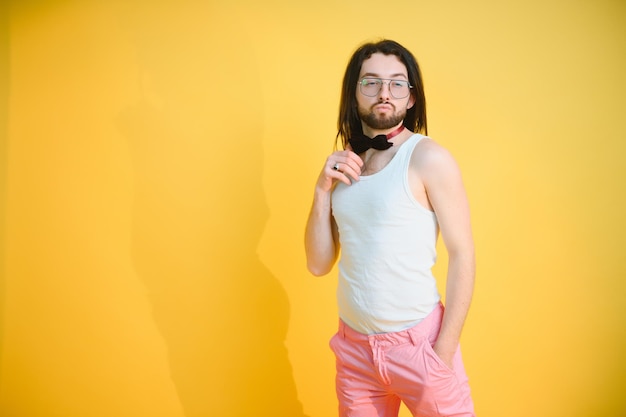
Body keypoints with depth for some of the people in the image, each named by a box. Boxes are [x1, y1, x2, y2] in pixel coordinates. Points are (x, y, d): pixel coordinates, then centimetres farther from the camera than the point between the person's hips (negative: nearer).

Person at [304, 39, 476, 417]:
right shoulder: (344, 165, 5)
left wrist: (444, 352, -13)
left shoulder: (428, 158, -10)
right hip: (354, 346, 5)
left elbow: (462, 256, -11)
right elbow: (319, 265, 4)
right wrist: (322, 191, -8)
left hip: (417, 341, -4)